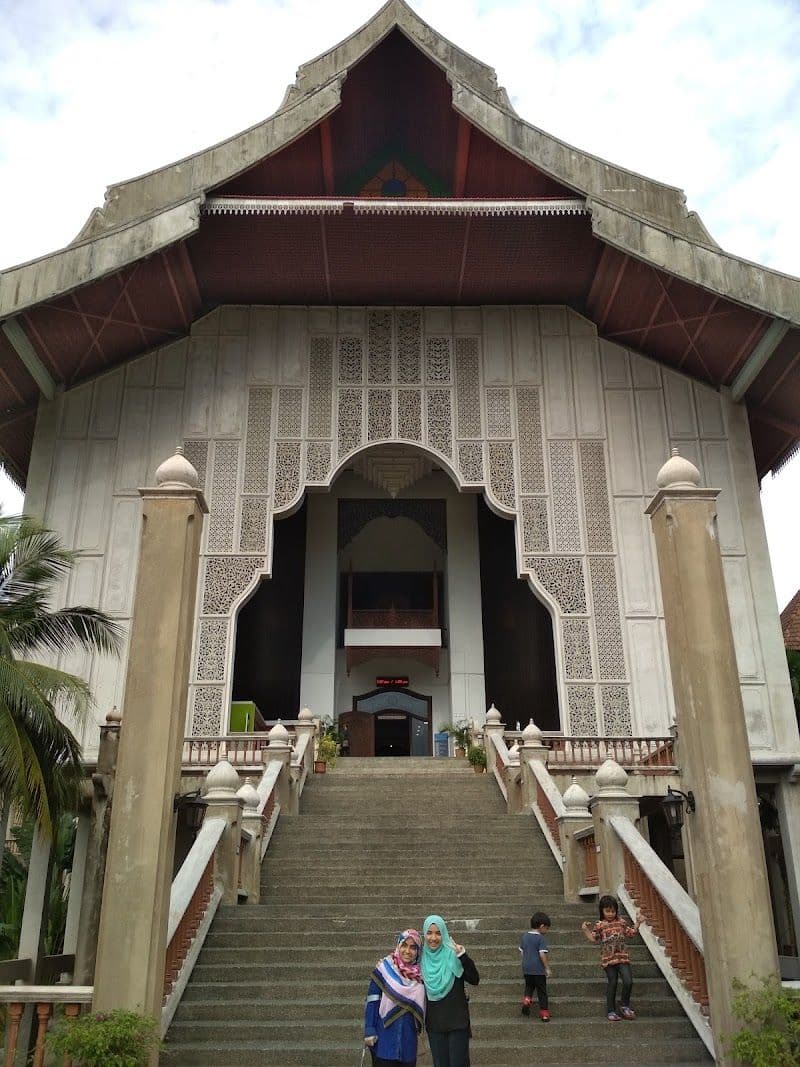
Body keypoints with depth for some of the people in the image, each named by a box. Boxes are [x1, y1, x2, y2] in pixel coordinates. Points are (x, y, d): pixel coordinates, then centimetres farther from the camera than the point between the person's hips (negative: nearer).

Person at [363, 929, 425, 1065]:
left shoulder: (419, 974, 3)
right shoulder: (384, 969, -8)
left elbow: (421, 1003, 14)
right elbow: (372, 1001, -9)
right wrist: (369, 1031, -13)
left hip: (408, 1038, 4)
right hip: (385, 1037, -4)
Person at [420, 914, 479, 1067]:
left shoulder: (453, 955, -9)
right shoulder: (422, 959, 0)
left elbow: (475, 980, -18)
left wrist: (463, 958, -29)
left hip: (457, 1022, -3)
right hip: (434, 1024, 3)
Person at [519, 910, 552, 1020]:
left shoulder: (524, 937, 6)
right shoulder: (541, 938, -13)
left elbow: (522, 952, 12)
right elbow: (543, 954, -19)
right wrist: (547, 968, -11)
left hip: (526, 969, 5)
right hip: (538, 970, -5)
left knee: (529, 986, 23)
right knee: (542, 991, 8)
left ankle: (526, 999, -2)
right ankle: (544, 1013, 12)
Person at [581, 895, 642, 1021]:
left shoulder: (622, 922, 8)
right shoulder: (599, 925, 1)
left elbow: (632, 933, 9)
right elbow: (593, 939, -1)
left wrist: (637, 922, 2)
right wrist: (585, 930, -13)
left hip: (623, 958, 2)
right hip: (608, 959, -2)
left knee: (628, 982, -9)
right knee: (612, 984, 3)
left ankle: (624, 1006, 14)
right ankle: (611, 1011, 15)